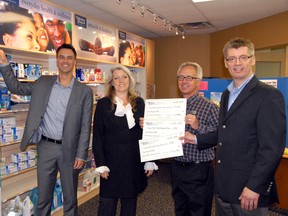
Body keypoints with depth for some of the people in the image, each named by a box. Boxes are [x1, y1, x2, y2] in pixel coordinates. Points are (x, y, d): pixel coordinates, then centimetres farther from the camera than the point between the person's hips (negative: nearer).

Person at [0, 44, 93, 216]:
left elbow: (85, 126, -6)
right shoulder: (43, 82, 4)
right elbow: (16, 87, 13)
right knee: (43, 197, 15)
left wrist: (81, 155, -9)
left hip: (69, 150, -2)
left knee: (70, 197, 14)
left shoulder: (85, 91, -5)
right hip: (45, 147, 2)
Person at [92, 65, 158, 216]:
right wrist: (101, 165, -8)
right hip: (112, 160, -2)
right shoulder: (103, 104, -2)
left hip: (135, 161, 2)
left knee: (130, 202, 13)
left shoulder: (139, 103, 5)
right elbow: (97, 136, -3)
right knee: (107, 203, 6)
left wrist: (150, 161, 2)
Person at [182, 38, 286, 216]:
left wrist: (254, 187, -20)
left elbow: (272, 147, -18)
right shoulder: (226, 94, 11)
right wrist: (197, 139, 12)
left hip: (249, 189, -7)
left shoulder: (269, 95, -14)